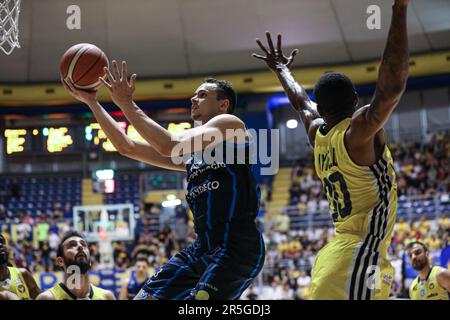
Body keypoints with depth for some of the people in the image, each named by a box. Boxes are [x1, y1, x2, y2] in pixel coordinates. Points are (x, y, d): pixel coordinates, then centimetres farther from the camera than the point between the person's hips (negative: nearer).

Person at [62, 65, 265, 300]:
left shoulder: (230, 123, -2)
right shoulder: (191, 144, 22)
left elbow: (168, 146, -16)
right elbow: (128, 147, 20)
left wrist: (126, 104, -9)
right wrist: (91, 102, 16)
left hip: (237, 247, -9)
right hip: (202, 247, 9)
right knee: (146, 297, 7)